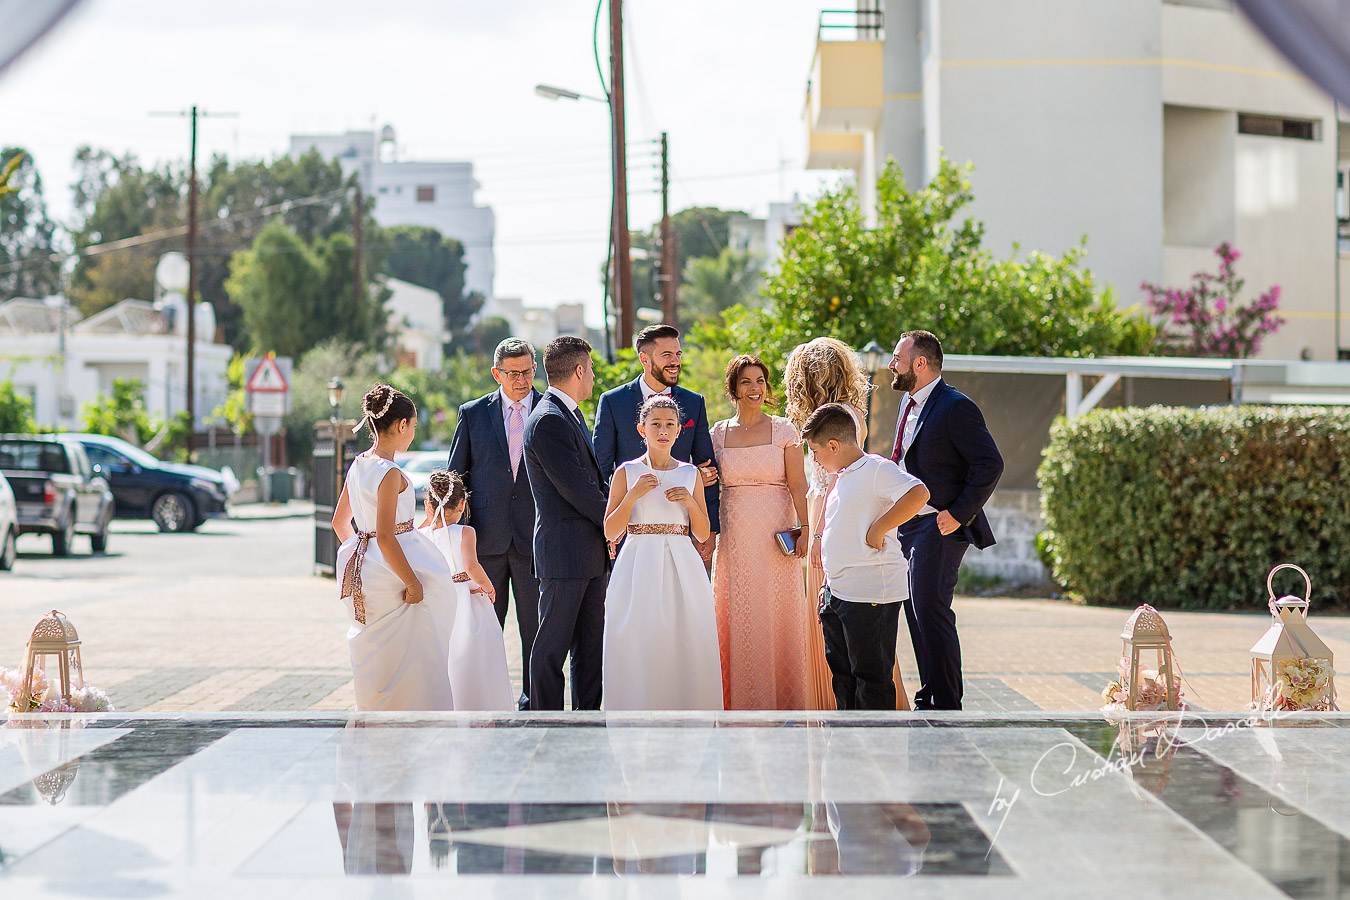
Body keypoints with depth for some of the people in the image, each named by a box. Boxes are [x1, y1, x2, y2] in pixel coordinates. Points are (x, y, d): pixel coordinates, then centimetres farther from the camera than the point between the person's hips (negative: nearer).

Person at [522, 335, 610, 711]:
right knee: (553, 646, -2)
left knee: (591, 646, 12)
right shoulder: (548, 421, -16)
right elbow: (576, 489, -19)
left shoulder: (571, 415, 16)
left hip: (591, 552, 9)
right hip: (565, 553, -9)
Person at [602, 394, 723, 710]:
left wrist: (690, 502, -7)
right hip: (639, 568, -2)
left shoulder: (690, 474, 9)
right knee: (638, 646, -5)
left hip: (682, 569, 2)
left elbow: (702, 534, 9)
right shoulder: (627, 472, 3)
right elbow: (611, 532, -1)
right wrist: (633, 495, -12)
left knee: (685, 646, -3)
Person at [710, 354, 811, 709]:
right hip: (735, 538, 2)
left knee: (779, 616, 0)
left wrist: (805, 528, -12)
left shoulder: (783, 429, 2)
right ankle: (742, 701, 7)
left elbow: (798, 484, -2)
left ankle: (783, 702, 8)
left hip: (777, 533, -2)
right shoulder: (719, 433, 8)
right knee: (739, 617, 0)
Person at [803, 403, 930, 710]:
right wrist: (828, 586, 23)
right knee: (841, 673, 15)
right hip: (839, 591, 10)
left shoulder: (876, 469, -13)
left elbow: (918, 494, -29)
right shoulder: (842, 477, 18)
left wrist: (878, 528, -23)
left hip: (872, 594, -10)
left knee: (871, 675, -4)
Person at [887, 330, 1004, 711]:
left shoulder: (955, 407, -15)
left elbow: (990, 465, -18)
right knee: (915, 612, 12)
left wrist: (959, 514, -18)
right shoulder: (909, 402, 14)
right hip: (908, 523, 9)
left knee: (932, 611, -12)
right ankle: (929, 697, 21)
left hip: (940, 526, -9)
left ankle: (946, 705, -7)